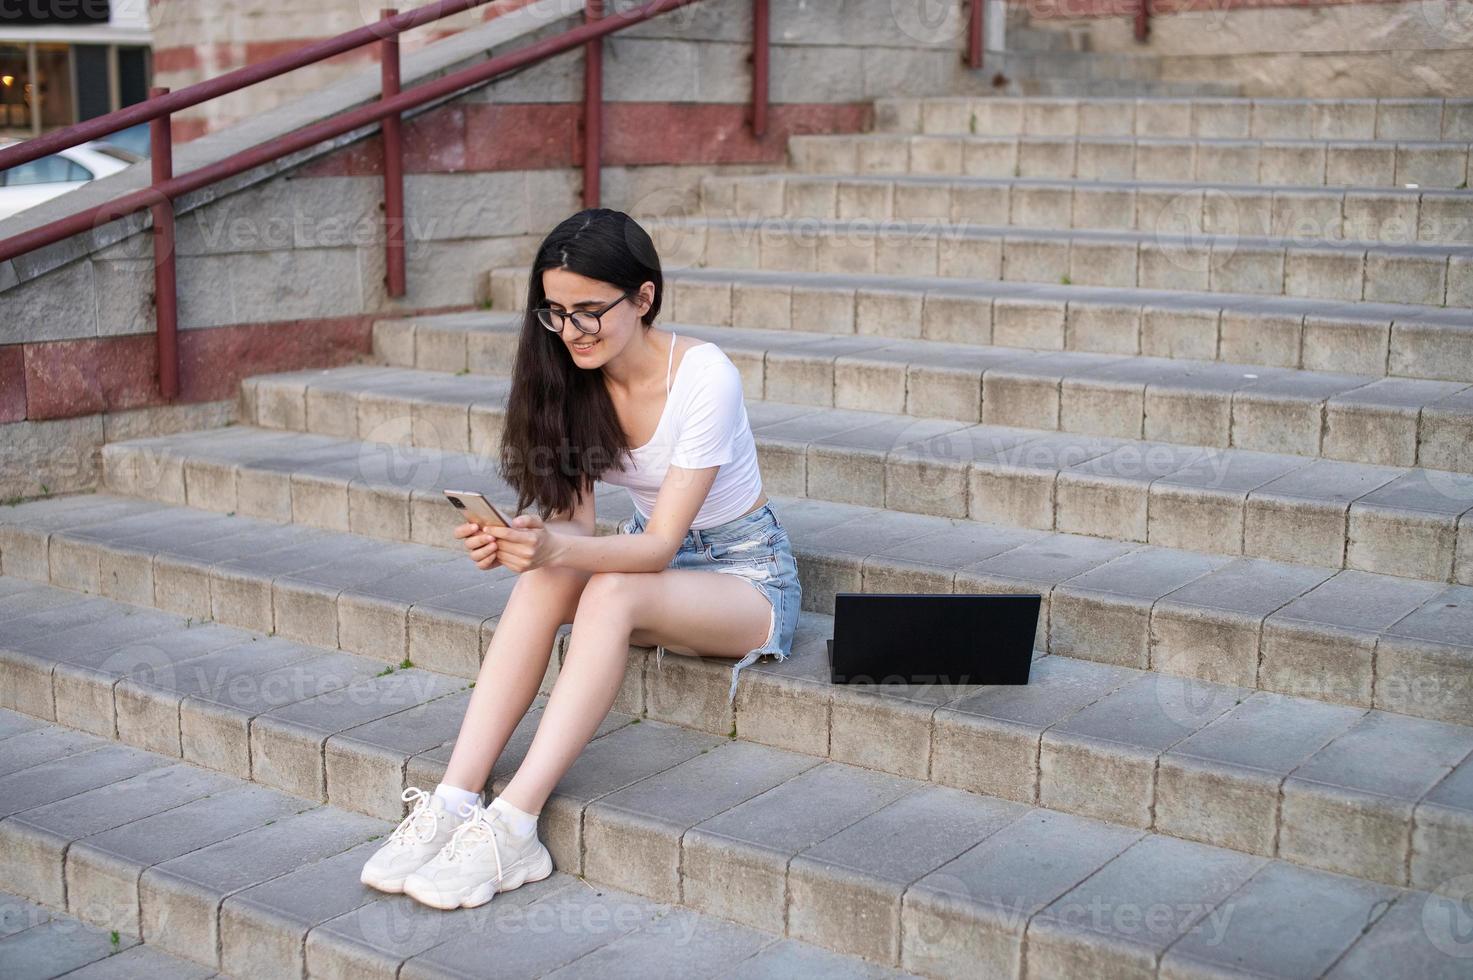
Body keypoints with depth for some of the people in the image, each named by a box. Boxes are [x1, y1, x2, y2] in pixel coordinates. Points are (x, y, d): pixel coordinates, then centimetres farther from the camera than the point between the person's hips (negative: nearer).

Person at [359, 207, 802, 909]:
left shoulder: (704, 376, -24)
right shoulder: (572, 379, -7)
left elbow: (662, 544, -27)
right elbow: (575, 520, -10)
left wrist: (557, 549, -45)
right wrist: (518, 544, -33)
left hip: (747, 575, -5)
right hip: (647, 554, 5)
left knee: (611, 591, -35)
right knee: (543, 579, -27)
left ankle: (511, 828, -38)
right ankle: (454, 804, -31)